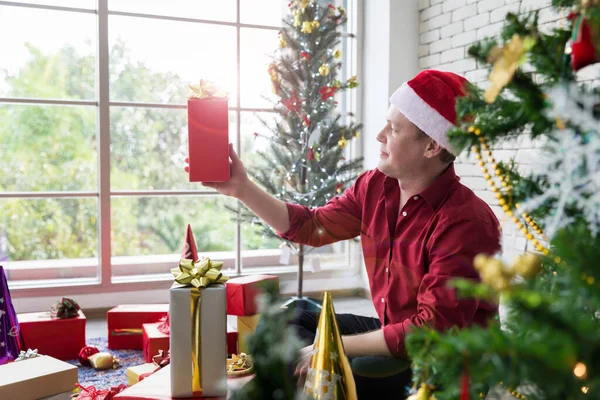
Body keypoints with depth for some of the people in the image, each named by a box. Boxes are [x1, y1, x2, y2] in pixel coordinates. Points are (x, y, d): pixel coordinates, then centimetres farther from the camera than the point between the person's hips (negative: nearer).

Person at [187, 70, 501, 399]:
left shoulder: (465, 223, -25)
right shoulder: (375, 186, -3)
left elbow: (432, 331, -27)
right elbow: (313, 227, 7)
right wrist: (243, 189, -1)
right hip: (392, 331, 7)